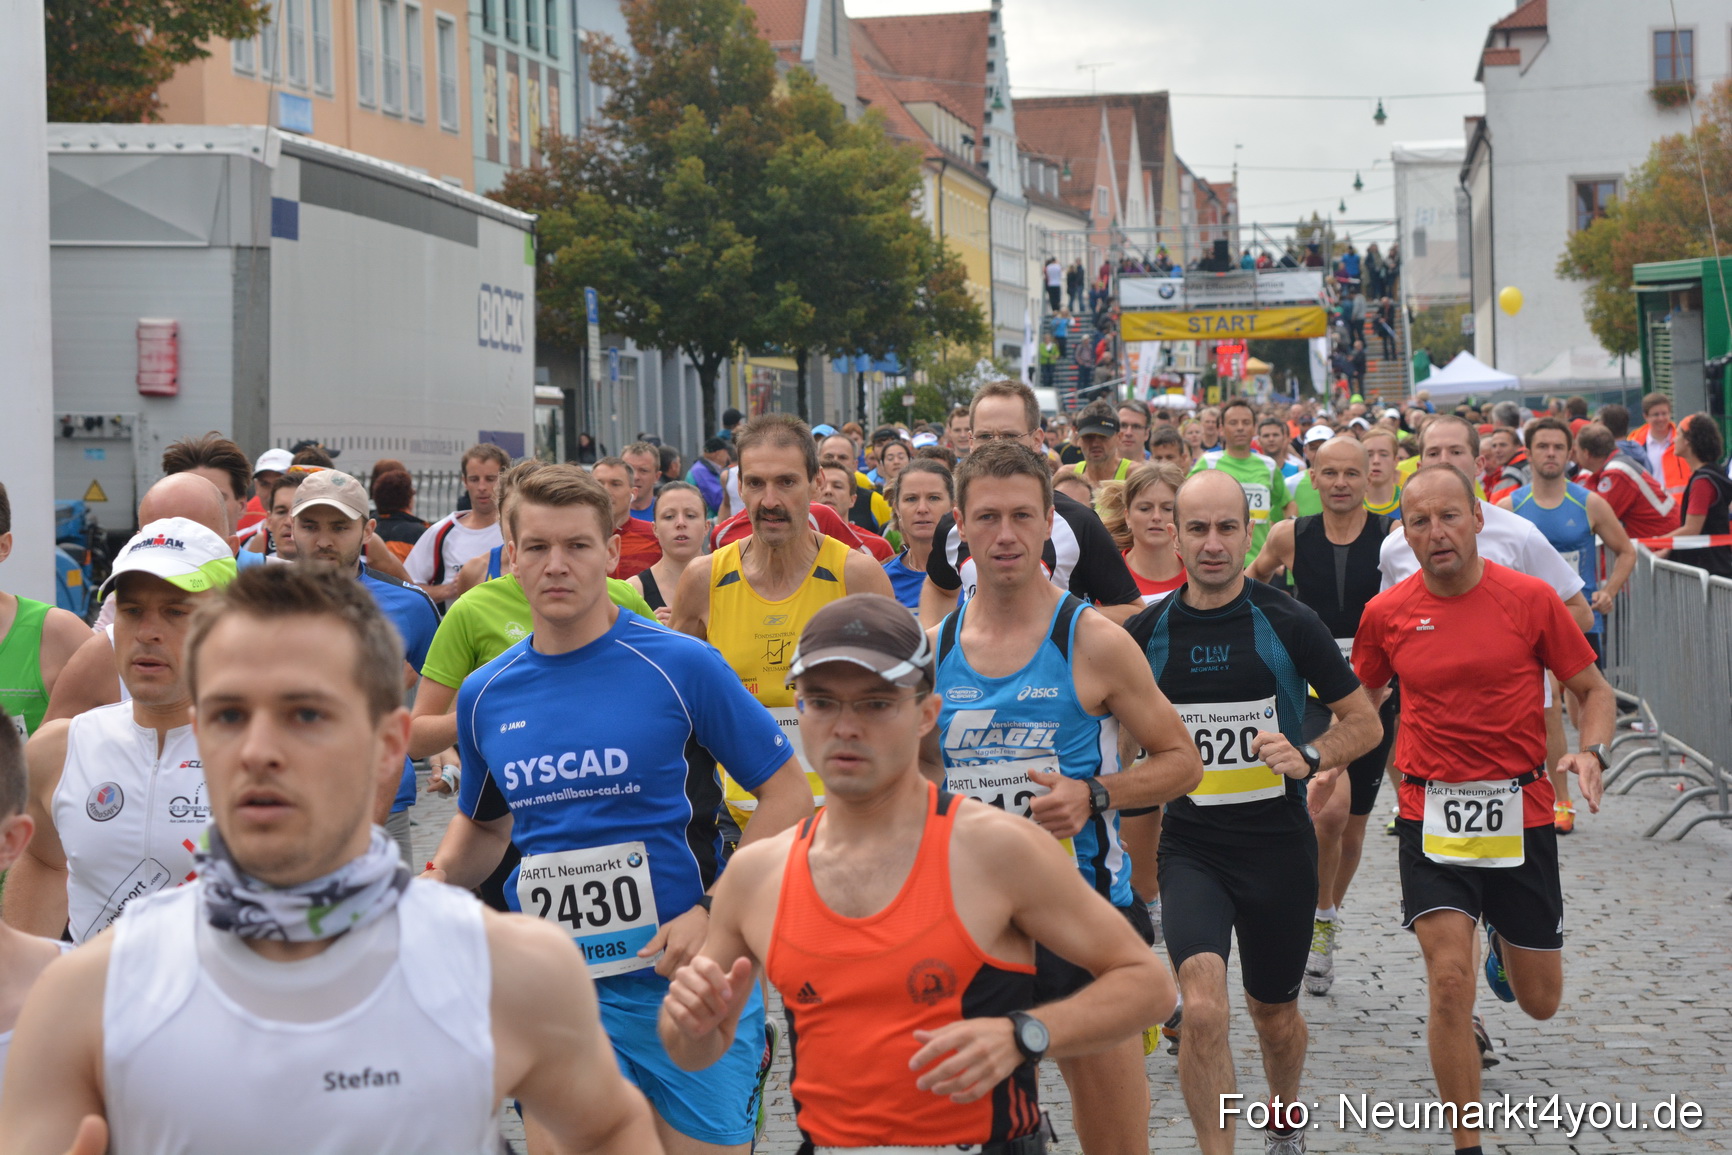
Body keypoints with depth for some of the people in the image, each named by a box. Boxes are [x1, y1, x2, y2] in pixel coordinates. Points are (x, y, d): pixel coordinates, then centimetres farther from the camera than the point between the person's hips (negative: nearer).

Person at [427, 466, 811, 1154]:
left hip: (685, 977, -3)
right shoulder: (485, 696, 5)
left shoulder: (680, 666, -7)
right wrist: (436, 880, 2)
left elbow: (788, 795, -5)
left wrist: (713, 911, -15)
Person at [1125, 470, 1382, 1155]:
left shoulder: (1288, 623, -6)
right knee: (1203, 1007, -22)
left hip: (1278, 844, 0)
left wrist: (1308, 757, -18)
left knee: (1274, 1014, 17)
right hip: (1190, 845, 0)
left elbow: (1364, 723, 0)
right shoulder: (1148, 631, 0)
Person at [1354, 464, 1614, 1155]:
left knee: (1540, 1002, 11)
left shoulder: (1531, 598, -6)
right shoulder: (1386, 613, -2)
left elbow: (1593, 690, 3)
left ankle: (1502, 941, 48)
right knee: (1450, 981, -14)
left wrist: (1591, 751, -16)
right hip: (1432, 818, 0)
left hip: (1520, 816, 0)